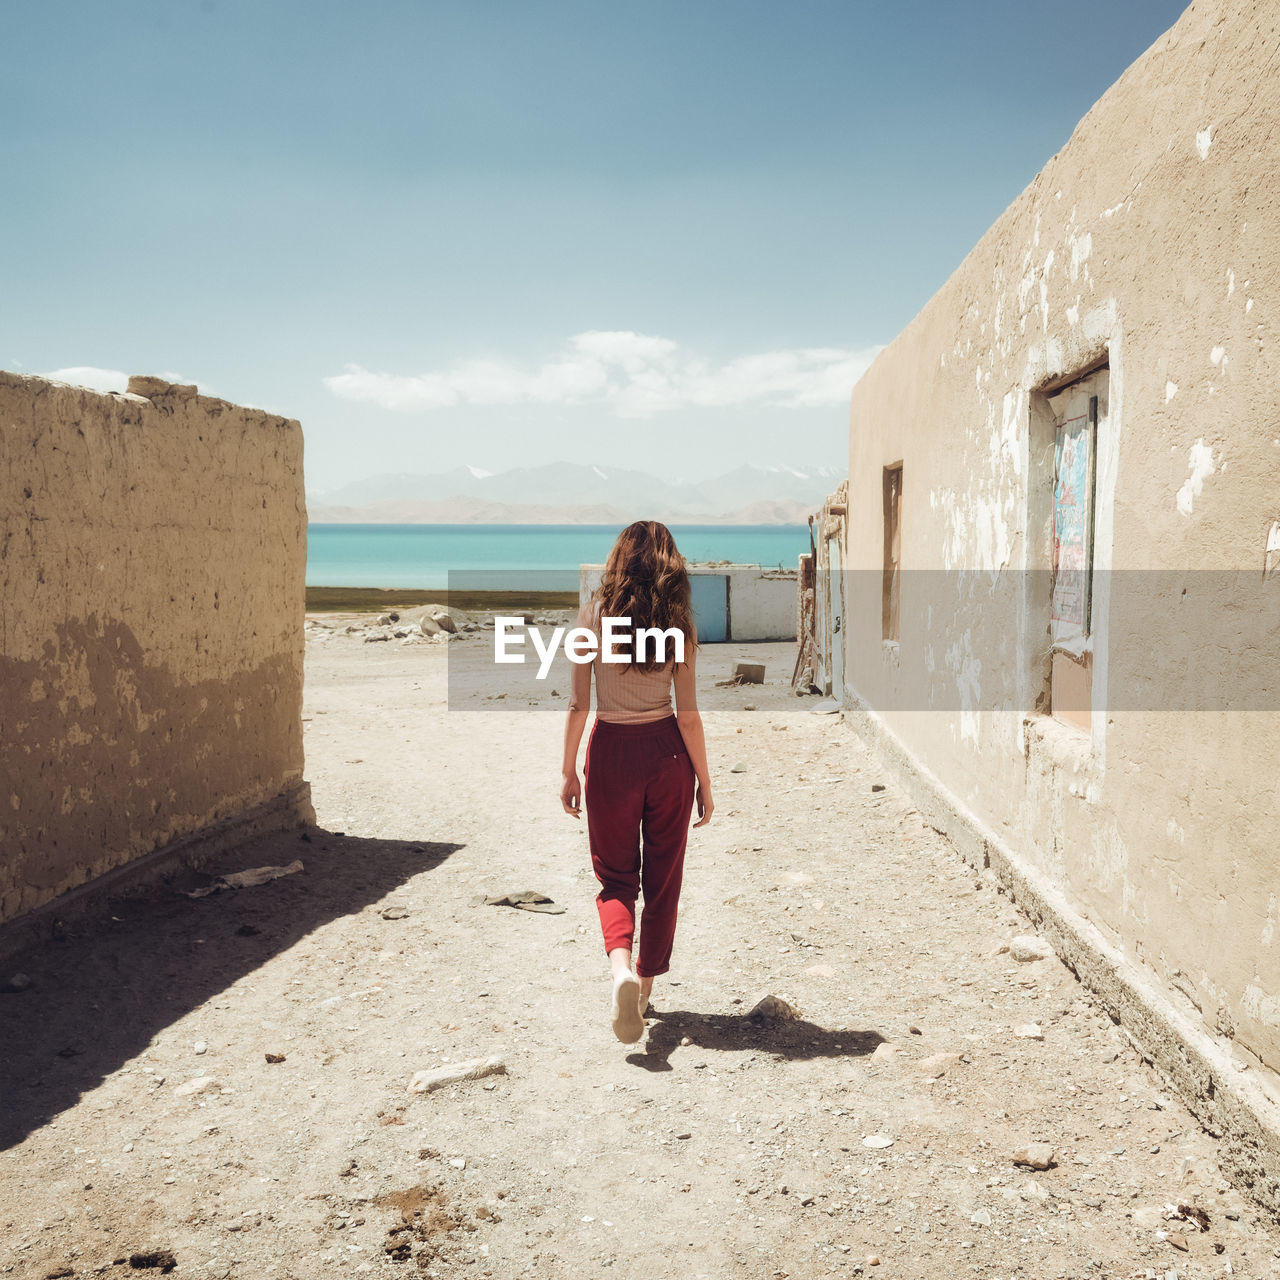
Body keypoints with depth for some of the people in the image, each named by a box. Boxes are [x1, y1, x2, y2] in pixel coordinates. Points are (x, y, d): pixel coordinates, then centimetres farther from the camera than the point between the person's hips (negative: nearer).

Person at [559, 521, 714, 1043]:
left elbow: (578, 703, -5)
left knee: (615, 875, 12)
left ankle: (621, 967, -15)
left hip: (611, 751, 0)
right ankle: (646, 988, 26)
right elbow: (687, 713, -5)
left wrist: (569, 772, 4)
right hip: (666, 752, 1)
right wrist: (704, 781, 4)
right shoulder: (677, 622, -5)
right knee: (662, 878, 16)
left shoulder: (594, 614, -5)